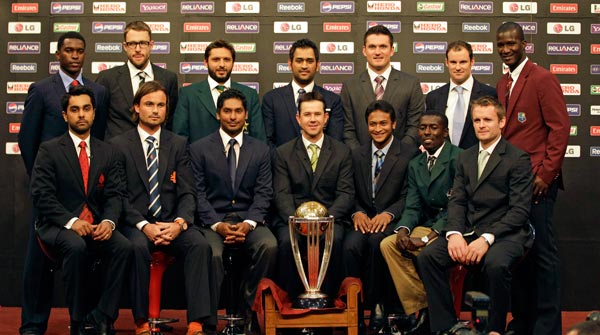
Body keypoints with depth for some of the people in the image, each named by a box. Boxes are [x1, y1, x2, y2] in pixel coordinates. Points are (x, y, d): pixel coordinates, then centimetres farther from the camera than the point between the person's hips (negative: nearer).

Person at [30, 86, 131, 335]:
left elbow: (114, 195, 7)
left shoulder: (107, 152, 13)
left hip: (96, 226, 3)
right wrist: (71, 221, -20)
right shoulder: (49, 150, 1)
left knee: (123, 246, -27)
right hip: (58, 226, -3)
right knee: (75, 246, -36)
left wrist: (108, 221, -14)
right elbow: (42, 195, -7)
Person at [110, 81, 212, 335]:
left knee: (200, 244, -27)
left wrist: (179, 223, -15)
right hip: (135, 223, -2)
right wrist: (144, 226, -17)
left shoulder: (178, 145, 13)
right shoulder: (119, 145, 6)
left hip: (171, 223, 2)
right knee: (138, 246, -35)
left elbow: (187, 192, 5)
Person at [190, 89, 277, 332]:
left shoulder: (260, 150, 12)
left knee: (269, 246, -30)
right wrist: (218, 225, -15)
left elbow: (263, 193, 4)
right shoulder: (199, 149, 7)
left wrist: (248, 224, -14)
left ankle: (249, 310, -12)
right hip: (213, 220, -2)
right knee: (212, 254, -33)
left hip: (248, 220, 2)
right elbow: (198, 193, 0)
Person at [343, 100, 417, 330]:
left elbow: (409, 196, -3)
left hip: (391, 221, -3)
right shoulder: (358, 155, 17)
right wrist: (357, 212, -6)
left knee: (377, 240, -36)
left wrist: (389, 214, -18)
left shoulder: (409, 154, 3)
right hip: (364, 219, 3)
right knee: (351, 246, -30)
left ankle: (377, 304, -17)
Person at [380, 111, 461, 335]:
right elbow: (413, 207, 9)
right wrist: (403, 230, -12)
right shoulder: (415, 165, 15)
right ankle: (419, 310, -11)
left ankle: (428, 315, -12)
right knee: (388, 244, -15)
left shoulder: (458, 159, -9)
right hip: (428, 225, 7)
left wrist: (428, 238, -21)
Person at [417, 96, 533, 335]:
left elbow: (520, 210, -9)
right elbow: (457, 200, 10)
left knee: (496, 263, -36)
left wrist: (487, 238, -21)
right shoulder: (464, 158, 18)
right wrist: (454, 233, -10)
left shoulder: (518, 159, -1)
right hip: (468, 231, 5)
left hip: (504, 233, -5)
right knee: (427, 257, -19)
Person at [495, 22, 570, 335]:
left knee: (542, 250, -3)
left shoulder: (542, 79, -6)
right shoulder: (502, 84, 15)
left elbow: (560, 128, -10)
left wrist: (546, 174, -15)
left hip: (536, 180, -7)